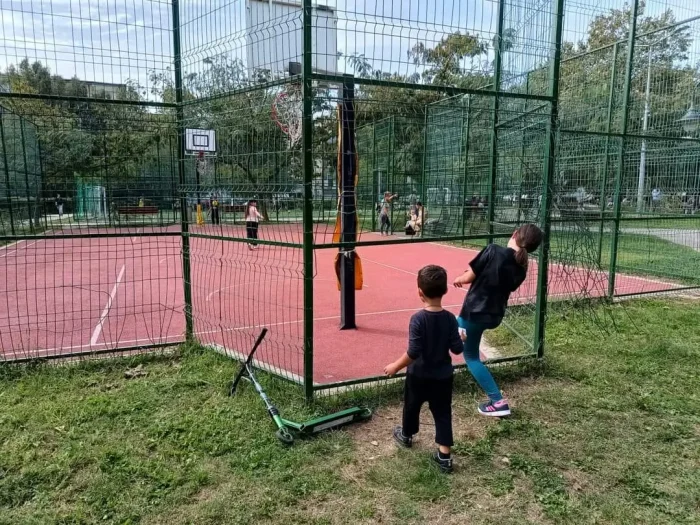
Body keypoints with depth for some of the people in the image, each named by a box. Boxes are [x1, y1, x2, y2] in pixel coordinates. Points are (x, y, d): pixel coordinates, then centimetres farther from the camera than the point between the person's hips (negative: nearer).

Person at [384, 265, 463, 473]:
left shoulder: (418, 319, -23)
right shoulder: (450, 318, -11)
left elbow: (413, 352, -24)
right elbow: (457, 349, -8)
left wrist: (395, 366, -12)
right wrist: (459, 339, 14)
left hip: (419, 375, -2)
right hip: (442, 376, 3)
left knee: (412, 406, 22)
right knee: (442, 413, 12)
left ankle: (406, 435, 46)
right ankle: (445, 455, 12)